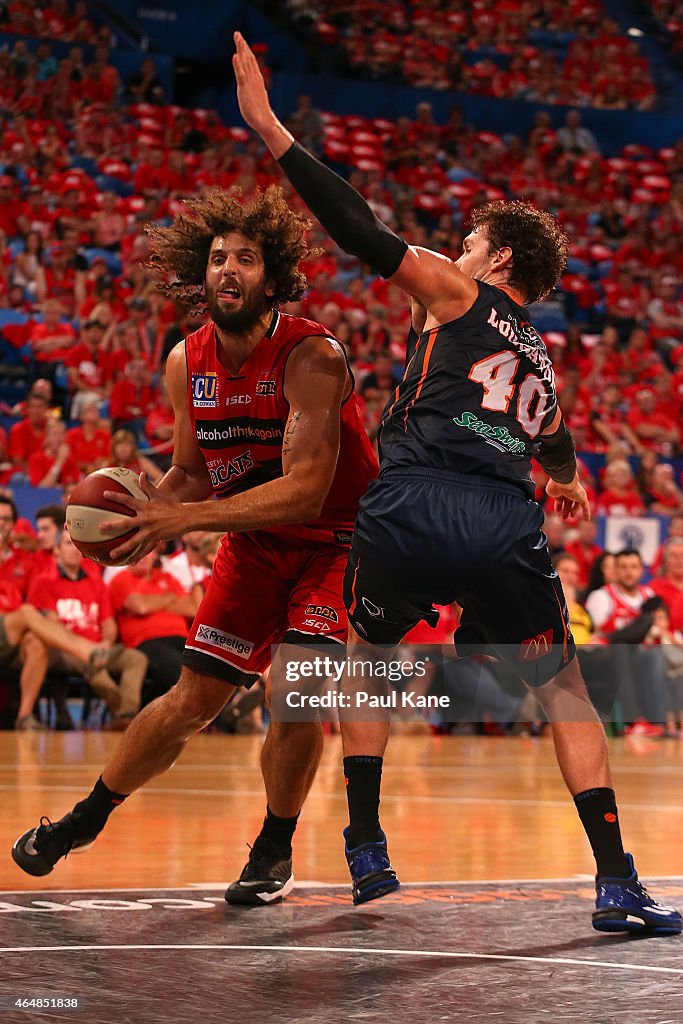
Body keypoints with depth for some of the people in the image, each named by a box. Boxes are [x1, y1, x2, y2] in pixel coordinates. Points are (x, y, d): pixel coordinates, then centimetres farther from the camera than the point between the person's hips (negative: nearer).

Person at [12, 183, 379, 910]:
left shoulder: (311, 357, -26)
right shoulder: (187, 364, -6)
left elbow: (305, 491, -34)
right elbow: (191, 473, 7)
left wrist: (183, 518, -36)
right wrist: (148, 515, -16)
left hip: (337, 541, -5)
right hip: (254, 543, 5)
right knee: (192, 699, 6)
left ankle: (275, 849, 3)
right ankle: (84, 820, 24)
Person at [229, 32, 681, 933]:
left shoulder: (456, 293, 17)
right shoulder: (540, 363, 30)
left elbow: (366, 234, 4)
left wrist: (270, 130, 4)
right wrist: (569, 483, 75)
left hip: (411, 505, -3)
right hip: (504, 525, 3)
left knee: (369, 657, 24)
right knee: (565, 692, 15)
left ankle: (366, 850, 22)